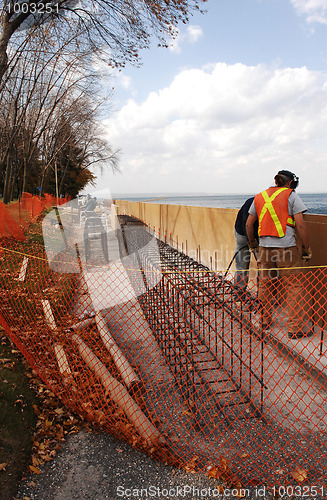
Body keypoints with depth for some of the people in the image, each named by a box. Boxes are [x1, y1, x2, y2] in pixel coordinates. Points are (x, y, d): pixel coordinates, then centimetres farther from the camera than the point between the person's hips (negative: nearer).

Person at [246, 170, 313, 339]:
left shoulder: (259, 197, 14)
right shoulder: (291, 195, 0)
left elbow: (249, 224, 16)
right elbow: (300, 225, -6)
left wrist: (252, 243, 29)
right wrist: (306, 248, 1)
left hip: (265, 247, 5)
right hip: (286, 248, -5)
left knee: (264, 285, 15)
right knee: (294, 286, 2)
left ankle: (265, 321, 27)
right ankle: (295, 328, 3)